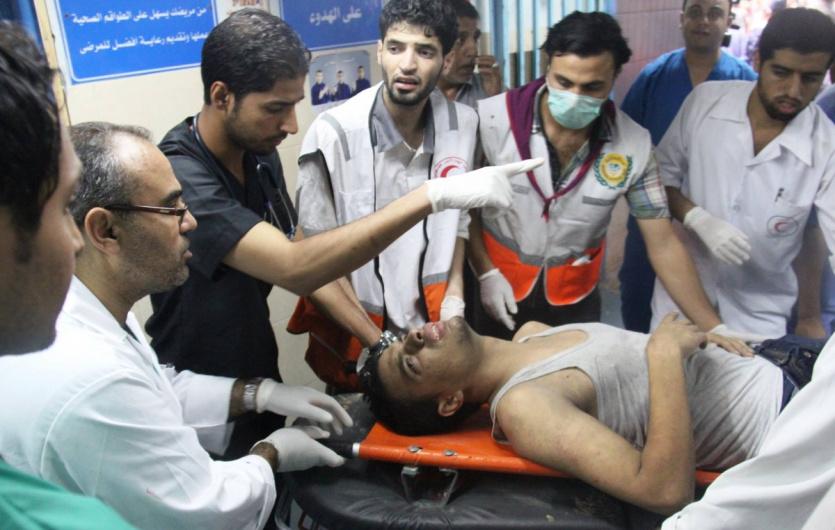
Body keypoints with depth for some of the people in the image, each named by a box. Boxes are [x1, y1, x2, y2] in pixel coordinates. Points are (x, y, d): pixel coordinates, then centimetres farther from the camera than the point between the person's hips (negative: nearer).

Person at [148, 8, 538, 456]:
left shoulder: (258, 153, -3)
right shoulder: (179, 178, -30)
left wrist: (379, 343, -7)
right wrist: (432, 195, -43)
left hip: (261, 385, 7)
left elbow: (302, 255, 3)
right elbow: (294, 268, -41)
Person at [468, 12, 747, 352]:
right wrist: (486, 273, -13)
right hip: (499, 292, 0)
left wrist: (713, 328, -16)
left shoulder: (634, 145, -15)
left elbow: (663, 245, -11)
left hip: (575, 300, 1)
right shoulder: (491, 119, -19)